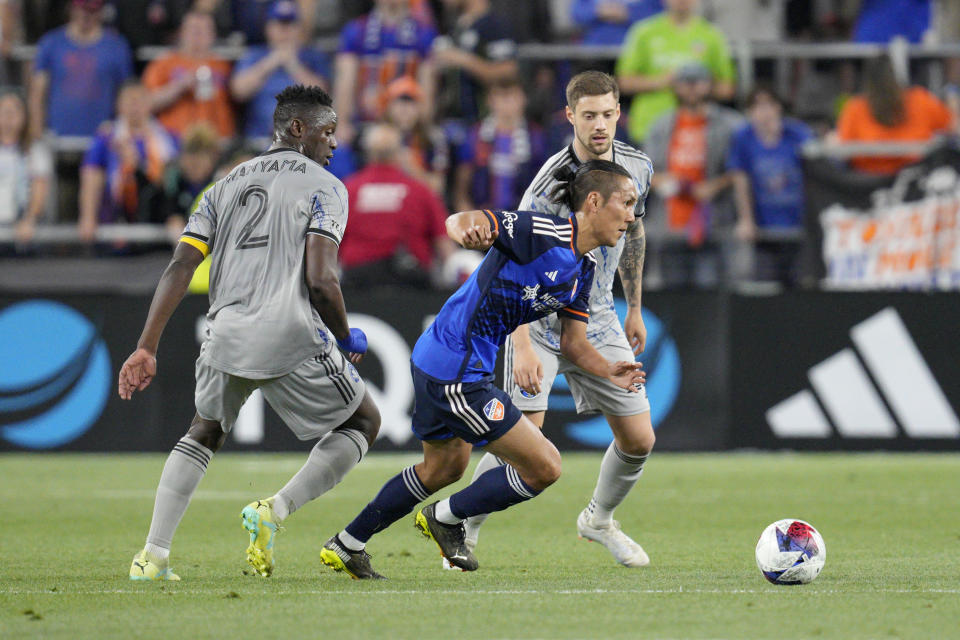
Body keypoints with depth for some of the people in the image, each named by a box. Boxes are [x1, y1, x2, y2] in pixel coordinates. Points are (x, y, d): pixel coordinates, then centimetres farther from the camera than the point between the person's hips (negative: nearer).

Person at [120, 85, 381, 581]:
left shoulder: (225, 186, 19)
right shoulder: (323, 187, 3)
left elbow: (179, 269, 9)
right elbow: (319, 281, -10)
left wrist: (146, 348, 8)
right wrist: (347, 341, 6)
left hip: (225, 335, 5)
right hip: (293, 337, -5)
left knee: (203, 434, 28)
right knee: (363, 423, 16)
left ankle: (154, 554, 13)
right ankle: (275, 510, -3)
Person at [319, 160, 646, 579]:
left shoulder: (583, 269, 8)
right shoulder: (542, 232, -19)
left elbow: (573, 342, 12)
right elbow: (461, 222, -26)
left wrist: (609, 371, -6)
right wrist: (466, 229, -50)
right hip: (454, 373, -10)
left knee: (444, 468, 29)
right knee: (545, 467, -6)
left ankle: (347, 545, 39)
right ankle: (446, 518, 13)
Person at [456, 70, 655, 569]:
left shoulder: (636, 167, -3)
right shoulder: (552, 184, -24)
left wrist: (634, 309, 21)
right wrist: (523, 347, -33)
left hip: (598, 322, 6)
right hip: (540, 321, -6)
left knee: (639, 440, 3)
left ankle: (599, 520, 30)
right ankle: (464, 529, 2)